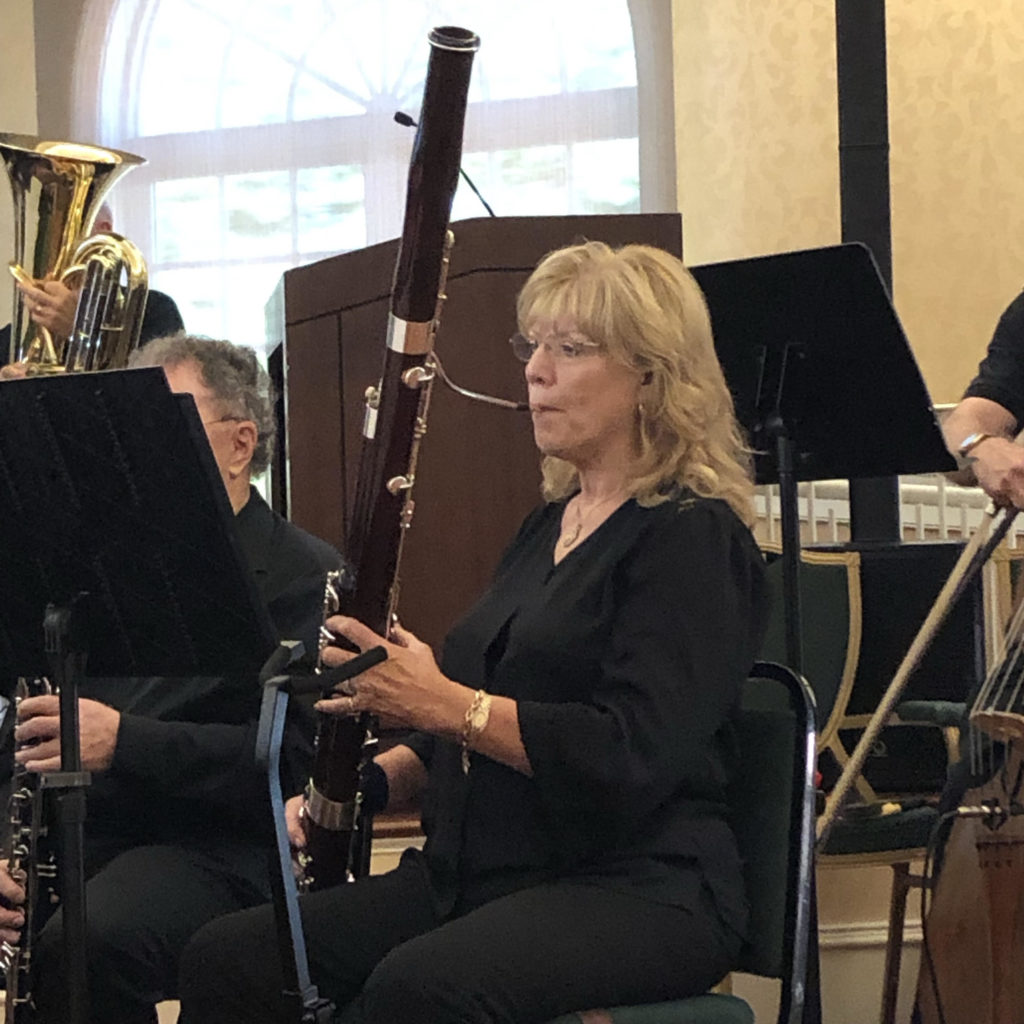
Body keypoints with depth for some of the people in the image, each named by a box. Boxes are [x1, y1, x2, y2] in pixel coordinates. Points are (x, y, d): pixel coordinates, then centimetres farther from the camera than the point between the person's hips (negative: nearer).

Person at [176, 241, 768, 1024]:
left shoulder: (693, 538, -7)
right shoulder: (553, 526, 21)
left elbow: (632, 758, -20)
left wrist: (443, 703, -24)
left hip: (639, 888, -8)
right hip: (488, 872, 8)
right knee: (228, 959, -12)